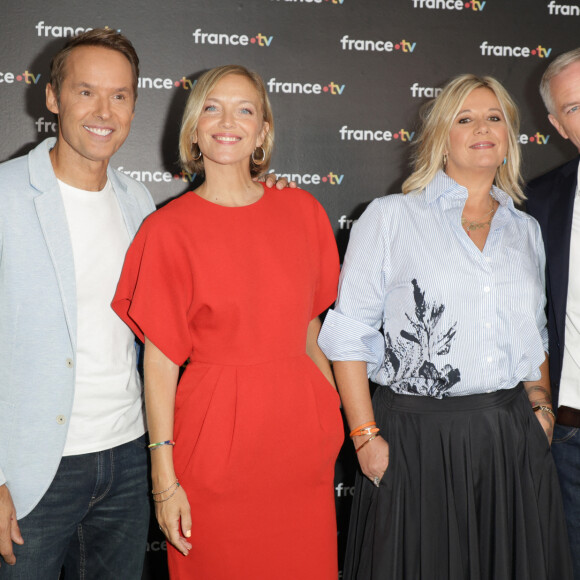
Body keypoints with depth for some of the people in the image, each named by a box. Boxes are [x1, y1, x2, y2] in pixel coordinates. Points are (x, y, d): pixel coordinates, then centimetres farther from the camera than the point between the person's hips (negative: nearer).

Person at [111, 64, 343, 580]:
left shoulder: (302, 212, 5)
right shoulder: (169, 229, -5)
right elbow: (159, 361, -6)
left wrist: (334, 417, 11)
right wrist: (164, 477, -9)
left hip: (301, 434, 3)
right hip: (215, 443, -3)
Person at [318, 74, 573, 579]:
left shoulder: (525, 229, 12)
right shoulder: (391, 217, -2)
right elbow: (349, 333, -5)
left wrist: (540, 403, 8)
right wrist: (366, 436, -10)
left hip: (514, 440, 5)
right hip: (419, 438, -4)